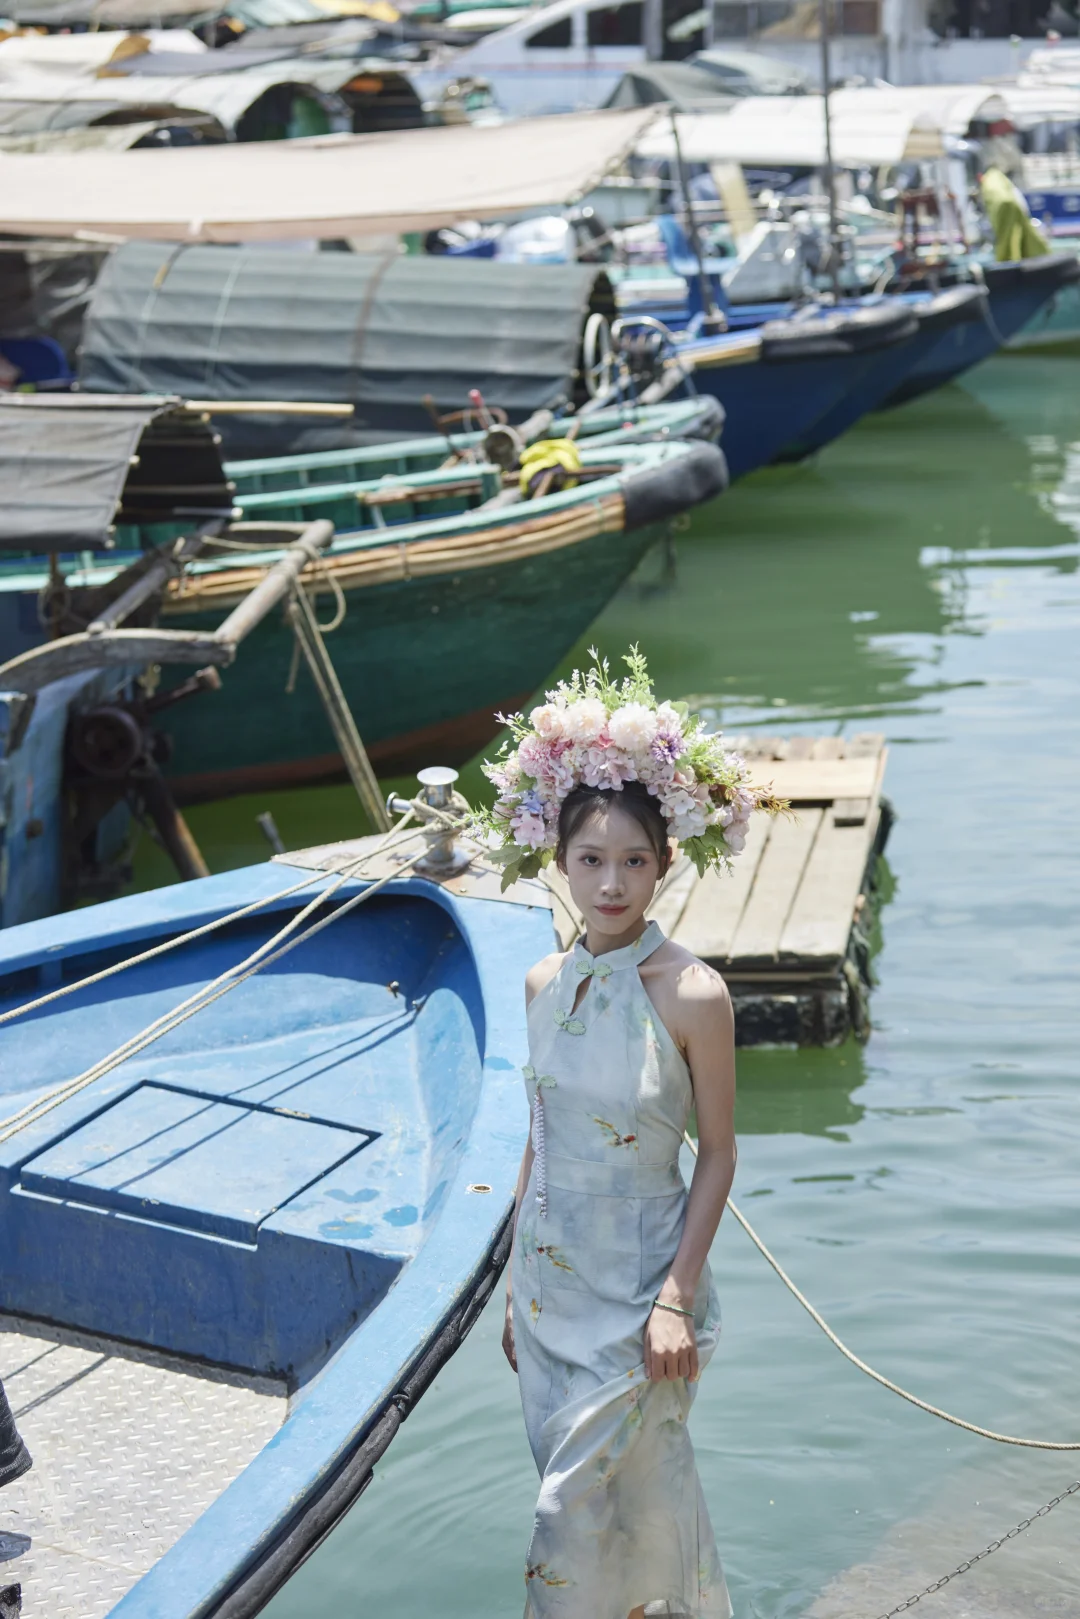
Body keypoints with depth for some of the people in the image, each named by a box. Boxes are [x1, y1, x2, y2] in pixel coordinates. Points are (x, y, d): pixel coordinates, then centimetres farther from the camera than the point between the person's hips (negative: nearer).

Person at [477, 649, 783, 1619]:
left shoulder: (692, 995, -17)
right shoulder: (546, 985, 0)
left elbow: (718, 1157, -10)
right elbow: (541, 1141, 9)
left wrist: (677, 1297, -15)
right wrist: (516, 1284, 12)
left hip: (638, 1285, -6)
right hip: (552, 1276, 6)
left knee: (590, 1512, 1)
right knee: (579, 1495, 17)